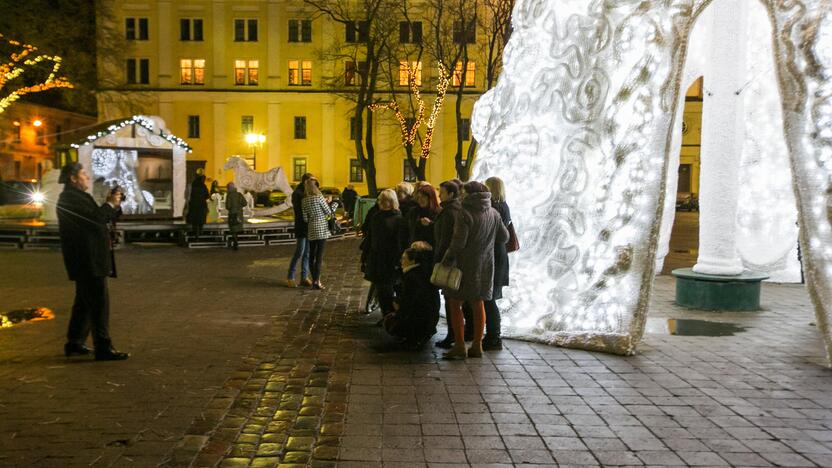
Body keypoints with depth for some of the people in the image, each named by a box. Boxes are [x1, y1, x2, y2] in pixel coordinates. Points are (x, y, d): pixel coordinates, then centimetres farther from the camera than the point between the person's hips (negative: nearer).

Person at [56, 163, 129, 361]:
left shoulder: (77, 196, 19)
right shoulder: (70, 198, -14)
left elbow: (96, 218, 19)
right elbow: (94, 220, -26)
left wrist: (112, 204, 6)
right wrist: (110, 205, -13)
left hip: (87, 260, 11)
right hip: (87, 260, -11)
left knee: (85, 301, 17)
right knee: (99, 302, -9)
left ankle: (74, 344, 26)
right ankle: (103, 348, -7)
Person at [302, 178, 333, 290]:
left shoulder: (304, 200, 5)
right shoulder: (319, 198, -11)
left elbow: (305, 219, 6)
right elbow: (329, 212, -5)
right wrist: (327, 203, 11)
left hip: (311, 230, 6)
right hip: (321, 229, -6)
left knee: (312, 255, 11)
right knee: (319, 256, -3)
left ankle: (314, 280, 17)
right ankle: (317, 282, -4)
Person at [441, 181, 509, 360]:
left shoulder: (465, 213, -16)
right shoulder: (493, 213, 3)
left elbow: (458, 242, -19)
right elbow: (504, 237, 9)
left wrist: (447, 259, -6)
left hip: (465, 265, -6)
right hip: (485, 265, 6)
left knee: (455, 304, 3)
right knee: (478, 304, 14)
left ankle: (459, 346, 0)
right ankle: (477, 345, 18)